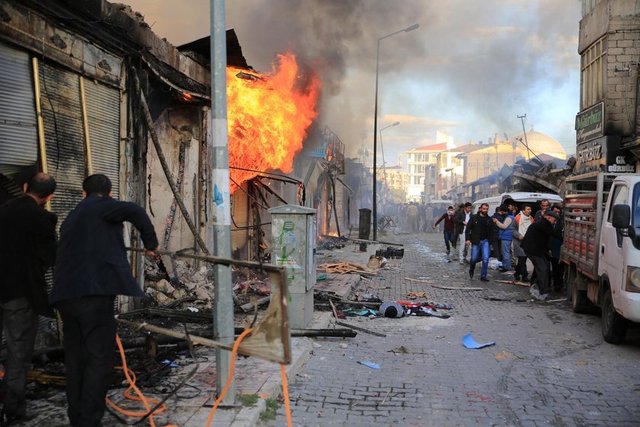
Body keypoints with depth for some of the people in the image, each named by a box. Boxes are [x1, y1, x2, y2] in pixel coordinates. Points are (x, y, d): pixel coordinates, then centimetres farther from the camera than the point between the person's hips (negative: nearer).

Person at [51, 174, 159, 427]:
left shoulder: (72, 218, 26)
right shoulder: (100, 206, 3)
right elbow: (134, 211, -14)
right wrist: (151, 243, -2)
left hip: (66, 294, 8)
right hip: (93, 291, -8)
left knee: (76, 358, 16)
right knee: (99, 358, -4)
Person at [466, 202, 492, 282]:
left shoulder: (489, 219, 5)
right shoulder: (474, 218, -2)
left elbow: (491, 231, 8)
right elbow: (468, 228, -2)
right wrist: (468, 239, -11)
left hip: (485, 241, 2)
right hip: (475, 241, -2)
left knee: (486, 259, -8)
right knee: (474, 258, 4)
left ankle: (483, 276, 2)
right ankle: (471, 270, 35)